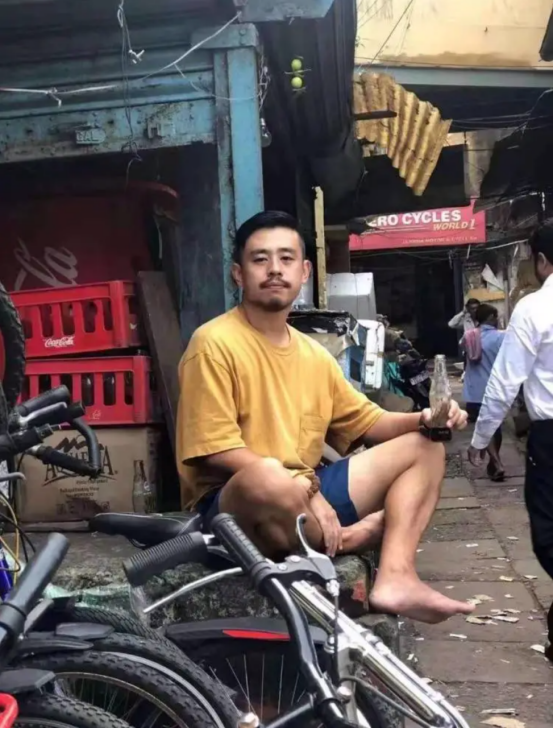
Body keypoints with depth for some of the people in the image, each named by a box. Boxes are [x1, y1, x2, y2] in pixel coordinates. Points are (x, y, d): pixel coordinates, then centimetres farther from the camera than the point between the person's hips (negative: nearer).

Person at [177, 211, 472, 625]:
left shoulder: (313, 354, 10)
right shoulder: (215, 343, -12)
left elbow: (369, 424, 16)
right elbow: (217, 451, -18)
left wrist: (423, 419, -4)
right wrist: (307, 488, -21)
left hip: (309, 493, 8)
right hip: (236, 504, -7)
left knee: (424, 447, 3)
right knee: (268, 479, -42)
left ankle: (395, 579, -19)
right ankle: (344, 541, -8)